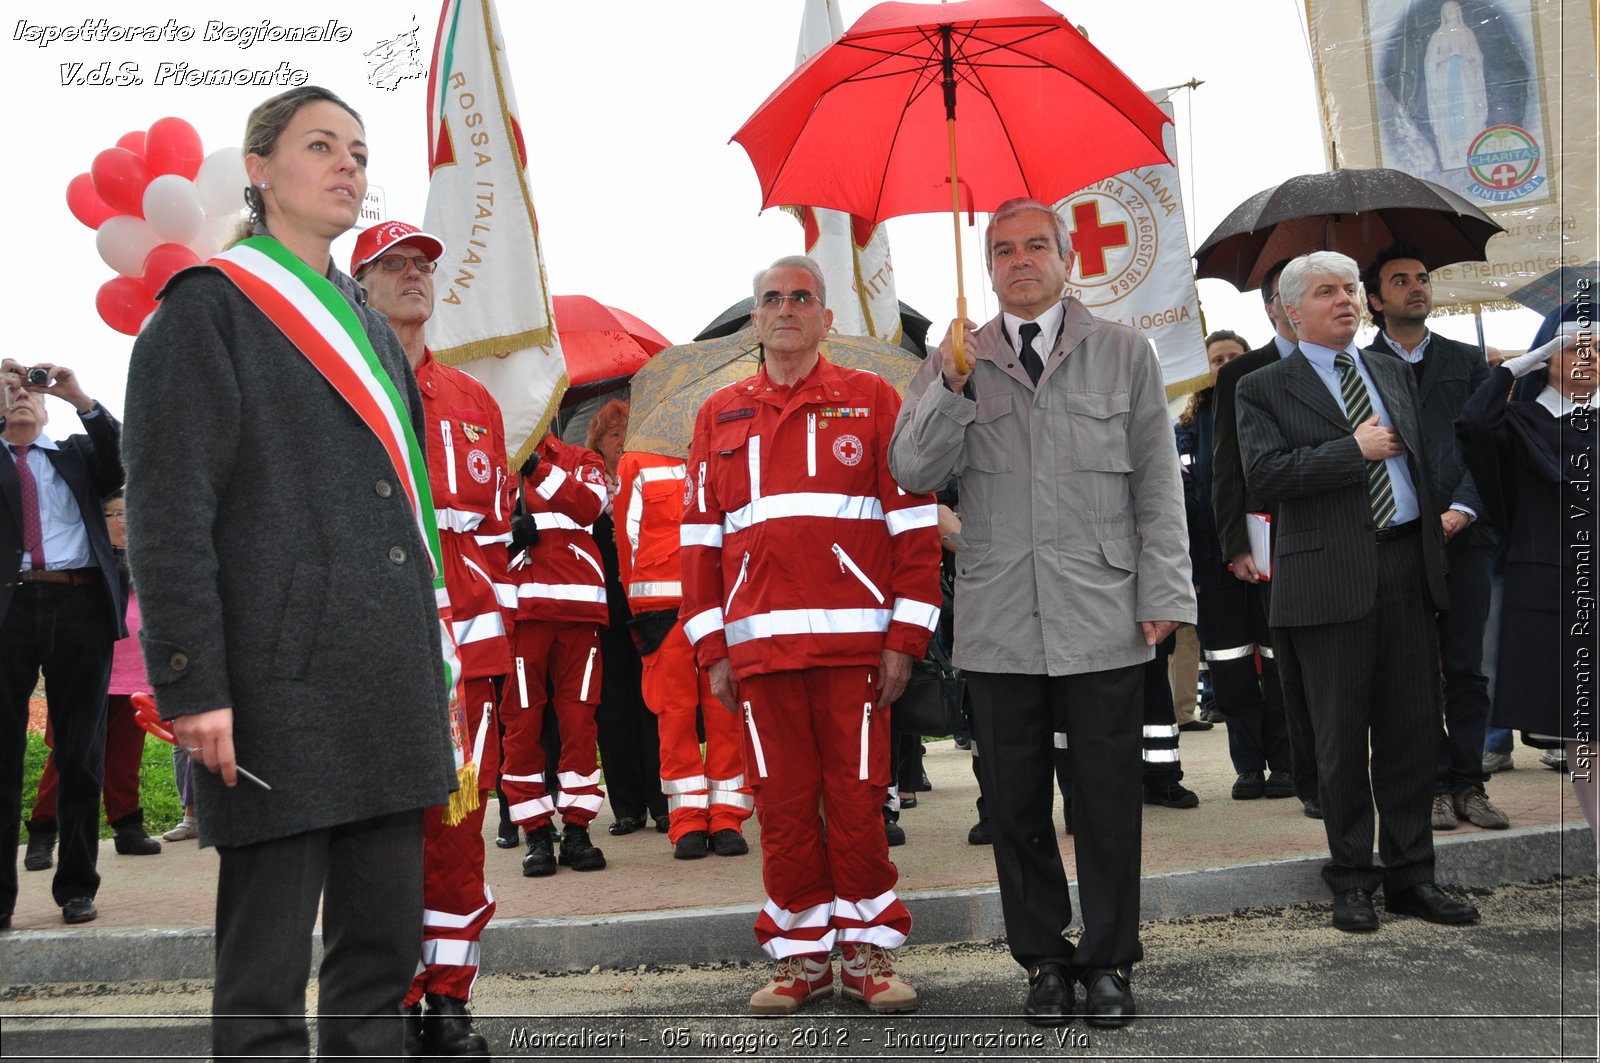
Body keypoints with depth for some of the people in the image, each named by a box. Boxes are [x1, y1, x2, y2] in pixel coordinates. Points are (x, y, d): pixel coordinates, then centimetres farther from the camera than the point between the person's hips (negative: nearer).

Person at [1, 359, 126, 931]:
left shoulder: (77, 453, 18)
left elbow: (123, 460, 1)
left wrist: (80, 397, -6)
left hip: (78, 607, 1)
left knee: (81, 754, 4)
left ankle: (76, 885, 12)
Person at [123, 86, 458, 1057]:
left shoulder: (373, 330, 20)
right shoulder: (209, 307, -2)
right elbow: (167, 512, -9)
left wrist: (435, 667, 19)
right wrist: (193, 685, -16)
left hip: (391, 686, 7)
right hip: (280, 682, -7)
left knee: (384, 945, 11)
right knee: (267, 975, -1)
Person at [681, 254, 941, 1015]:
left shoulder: (871, 400, 7)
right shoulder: (720, 416, 14)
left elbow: (913, 523, 3)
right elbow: (699, 537, 13)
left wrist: (905, 636, -4)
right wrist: (711, 650, 6)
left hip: (854, 639, -2)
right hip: (759, 643, 2)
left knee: (856, 796, 1)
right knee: (782, 802, 5)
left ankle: (867, 951, 15)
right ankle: (801, 954, 17)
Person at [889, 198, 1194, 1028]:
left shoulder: (1124, 353, 8)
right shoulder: (956, 360, 10)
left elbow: (1157, 487, 5)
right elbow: (911, 472, -2)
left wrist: (1163, 595, -2)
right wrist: (953, 388, -16)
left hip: (1102, 620, -1)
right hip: (998, 625, 1)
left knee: (1107, 805, 3)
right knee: (1015, 807, 7)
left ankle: (1108, 962, 18)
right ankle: (1043, 959, 21)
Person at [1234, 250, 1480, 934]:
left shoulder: (1394, 374, 18)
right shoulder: (1264, 389, 1)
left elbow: (1421, 458, 20)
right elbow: (1264, 475, -12)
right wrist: (1354, 449, -14)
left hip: (1409, 568, 5)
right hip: (1331, 576, -5)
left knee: (1413, 727, 7)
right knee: (1343, 735, 2)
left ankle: (1410, 876, 19)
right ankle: (1351, 881, 15)